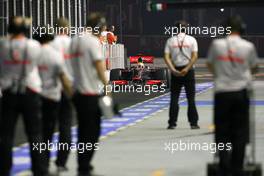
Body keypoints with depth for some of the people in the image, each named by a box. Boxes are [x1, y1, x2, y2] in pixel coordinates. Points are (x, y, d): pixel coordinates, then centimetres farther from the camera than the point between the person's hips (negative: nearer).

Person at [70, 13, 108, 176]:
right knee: (92, 132, -2)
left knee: (83, 131, 16)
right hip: (91, 92, -8)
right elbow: (99, 66, -17)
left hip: (78, 91, 8)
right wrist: (106, 83, -7)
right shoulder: (94, 41, -14)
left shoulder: (75, 40, 9)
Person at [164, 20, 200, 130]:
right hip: (188, 70, -1)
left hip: (175, 71, 1)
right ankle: (193, 123, 4)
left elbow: (166, 57, -6)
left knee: (174, 98, 5)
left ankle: (172, 123, 1)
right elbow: (195, 56, -11)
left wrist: (173, 70, -12)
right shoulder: (191, 40, 1)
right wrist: (187, 69, -15)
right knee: (191, 98, 4)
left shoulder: (170, 40, 5)